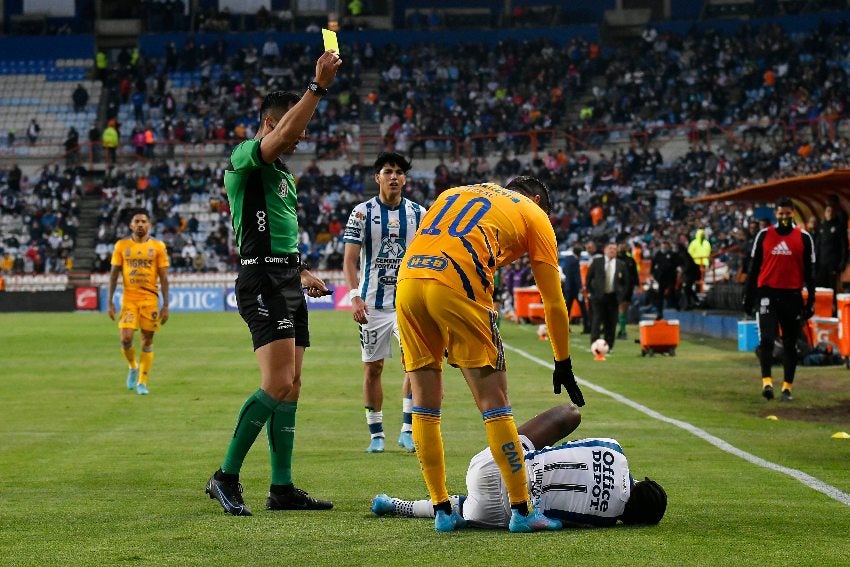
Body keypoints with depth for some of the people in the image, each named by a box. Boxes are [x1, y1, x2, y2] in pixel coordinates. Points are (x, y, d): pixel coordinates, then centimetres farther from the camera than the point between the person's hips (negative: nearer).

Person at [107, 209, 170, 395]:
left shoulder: (158, 246, 2)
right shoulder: (121, 245, 4)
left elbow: (164, 277, 2)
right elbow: (114, 274, 6)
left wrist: (165, 305, -3)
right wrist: (110, 302, -1)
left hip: (150, 299, 0)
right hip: (128, 299, 0)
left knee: (147, 341, 1)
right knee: (126, 338, -11)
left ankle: (142, 382, 10)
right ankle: (133, 367, 18)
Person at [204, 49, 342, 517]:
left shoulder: (280, 172, 22)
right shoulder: (244, 157, -7)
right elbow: (281, 137, -28)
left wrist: (301, 272, 22)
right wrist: (318, 86, -28)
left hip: (287, 281, 10)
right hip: (262, 281, -10)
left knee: (291, 387, 7)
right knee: (277, 384, -18)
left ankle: (282, 488, 10)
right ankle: (226, 477, -10)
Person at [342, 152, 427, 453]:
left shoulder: (418, 213, 5)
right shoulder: (362, 212, -1)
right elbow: (350, 259, -3)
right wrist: (354, 296, -15)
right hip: (372, 303, -1)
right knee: (372, 367, 4)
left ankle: (408, 429, -9)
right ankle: (376, 434, 14)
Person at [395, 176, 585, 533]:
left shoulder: (456, 193, 33)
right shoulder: (534, 215, 20)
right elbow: (554, 302, 19)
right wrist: (562, 364, 28)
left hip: (408, 280, 5)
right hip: (457, 289, -5)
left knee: (424, 403, 13)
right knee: (493, 401, 4)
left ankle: (442, 511, 16)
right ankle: (521, 511, 5)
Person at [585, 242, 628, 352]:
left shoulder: (621, 264, 6)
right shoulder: (596, 262, 2)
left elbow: (625, 281, 11)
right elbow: (588, 277, 6)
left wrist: (621, 295, 1)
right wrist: (590, 292, 0)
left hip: (613, 297, 2)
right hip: (598, 296, -2)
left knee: (611, 323, 2)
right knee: (597, 321, -7)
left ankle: (608, 346, 9)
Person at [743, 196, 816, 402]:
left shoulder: (804, 238, 4)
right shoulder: (764, 235, 4)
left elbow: (809, 271, 6)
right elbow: (753, 268, 8)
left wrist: (811, 301, 2)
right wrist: (748, 298, 6)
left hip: (792, 296, 1)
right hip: (768, 294, -1)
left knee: (790, 344, 6)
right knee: (766, 339, -13)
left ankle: (787, 387, 12)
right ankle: (767, 381, -16)